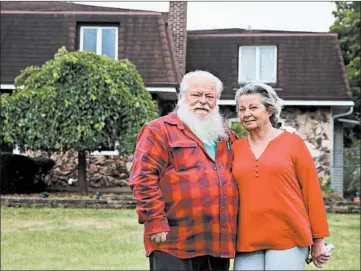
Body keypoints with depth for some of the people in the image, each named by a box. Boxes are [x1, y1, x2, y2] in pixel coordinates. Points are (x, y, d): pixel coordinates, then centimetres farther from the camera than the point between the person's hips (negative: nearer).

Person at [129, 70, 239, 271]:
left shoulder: (228, 138, 19)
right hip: (174, 244, -6)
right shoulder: (159, 131, -1)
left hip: (220, 245, 6)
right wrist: (156, 223, -16)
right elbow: (144, 179, -9)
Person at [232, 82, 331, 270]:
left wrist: (318, 240, 1)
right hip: (247, 241, 3)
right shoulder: (235, 148, 8)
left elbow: (311, 191, 2)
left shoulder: (292, 142, 1)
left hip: (288, 239, -2)